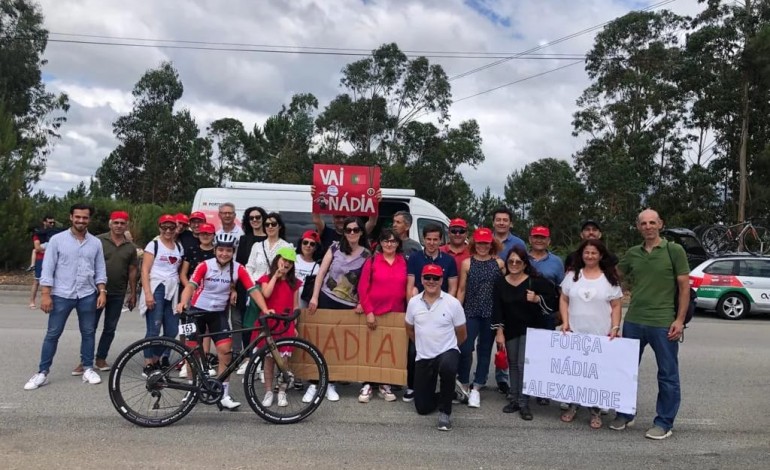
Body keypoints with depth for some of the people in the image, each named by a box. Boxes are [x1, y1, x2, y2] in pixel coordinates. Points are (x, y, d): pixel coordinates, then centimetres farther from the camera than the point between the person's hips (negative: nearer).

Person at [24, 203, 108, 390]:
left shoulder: (96, 243, 4)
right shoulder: (57, 240, -4)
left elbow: (100, 270, 8)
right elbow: (48, 268, -5)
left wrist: (102, 292, -1)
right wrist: (45, 294, -10)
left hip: (87, 295, 2)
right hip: (61, 295, -2)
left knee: (88, 333, 9)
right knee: (53, 334, 4)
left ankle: (88, 368, 20)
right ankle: (42, 372, 12)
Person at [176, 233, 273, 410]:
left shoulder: (238, 268, -10)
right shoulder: (205, 265, -14)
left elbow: (253, 290, -14)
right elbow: (191, 285, -22)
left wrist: (265, 309, -27)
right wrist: (183, 303, -41)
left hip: (219, 313, 1)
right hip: (197, 310, -1)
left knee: (226, 350, -11)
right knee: (193, 350, 5)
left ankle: (224, 395, -1)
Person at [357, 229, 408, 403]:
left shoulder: (404, 262, 5)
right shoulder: (372, 261, -2)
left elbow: (407, 288, 8)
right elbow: (363, 287, -4)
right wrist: (368, 311, -10)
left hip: (397, 313, 2)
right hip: (374, 313, -2)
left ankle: (385, 385, 21)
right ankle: (367, 385, 15)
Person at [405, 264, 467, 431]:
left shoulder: (453, 303, -9)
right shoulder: (413, 302, -1)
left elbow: (462, 334, 1)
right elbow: (409, 329, 15)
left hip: (447, 352, -3)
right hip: (423, 357, 3)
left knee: (447, 368, -40)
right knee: (423, 408, 3)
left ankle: (445, 411, -17)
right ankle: (447, 395, 35)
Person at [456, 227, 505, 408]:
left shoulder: (499, 263, 2)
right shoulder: (467, 263, 0)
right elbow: (462, 289, 2)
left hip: (492, 313, 1)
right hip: (471, 312, -1)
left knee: (485, 349, 9)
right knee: (465, 348, -8)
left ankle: (476, 389, 20)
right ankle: (464, 385, 12)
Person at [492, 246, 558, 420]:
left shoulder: (535, 281, -11)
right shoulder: (500, 283, -1)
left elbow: (553, 300, -6)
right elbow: (497, 309, -1)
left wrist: (537, 299, -23)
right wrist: (499, 332, -5)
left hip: (531, 329, -4)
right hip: (510, 330, 4)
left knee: (524, 364, -8)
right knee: (513, 364, 12)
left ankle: (524, 403, 1)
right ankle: (514, 399, 23)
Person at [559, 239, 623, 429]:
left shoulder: (610, 278, 1)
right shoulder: (572, 275, 5)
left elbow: (615, 306, 2)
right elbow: (564, 300, 8)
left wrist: (615, 328, -8)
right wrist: (565, 322, -3)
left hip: (601, 335, -2)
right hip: (574, 333, 2)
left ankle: (596, 411, 15)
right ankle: (572, 405, 22)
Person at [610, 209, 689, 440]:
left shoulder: (674, 250, -3)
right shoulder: (632, 253, 8)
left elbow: (684, 287, -4)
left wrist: (680, 320, -10)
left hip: (664, 323, -4)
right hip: (633, 322, 4)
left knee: (668, 375, 7)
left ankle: (664, 423, 19)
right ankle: (625, 414, 28)